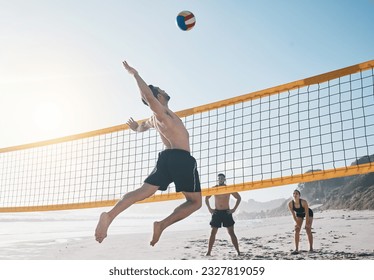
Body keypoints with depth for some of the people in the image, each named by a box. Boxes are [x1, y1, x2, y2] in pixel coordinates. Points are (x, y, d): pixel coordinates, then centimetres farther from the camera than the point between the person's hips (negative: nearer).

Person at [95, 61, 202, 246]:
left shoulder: (153, 119, 22)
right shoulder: (161, 111, -1)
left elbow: (140, 128, 44)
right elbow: (148, 94, -21)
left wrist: (136, 128, 68)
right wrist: (134, 74, -10)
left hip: (165, 157, 7)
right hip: (182, 158, -7)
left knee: (143, 191, -4)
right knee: (194, 202, 1)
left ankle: (110, 215, -24)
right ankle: (162, 225, -17)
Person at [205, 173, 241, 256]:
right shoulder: (214, 188, 1)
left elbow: (239, 198, 4)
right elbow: (206, 198, 14)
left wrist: (234, 209, -3)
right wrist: (209, 208, 4)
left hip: (227, 212, -1)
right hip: (216, 212, 1)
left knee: (231, 233, -2)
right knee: (213, 233, 1)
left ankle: (238, 252, 1)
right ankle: (208, 252, 5)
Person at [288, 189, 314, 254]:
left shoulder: (303, 202, -38)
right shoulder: (290, 204, -28)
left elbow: (307, 213, -28)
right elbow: (293, 214, -14)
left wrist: (307, 223, -22)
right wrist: (297, 223, -11)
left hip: (308, 213, -3)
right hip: (299, 214, 3)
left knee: (308, 230, -10)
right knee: (296, 230, -8)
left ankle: (311, 248, 3)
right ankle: (296, 249, -6)